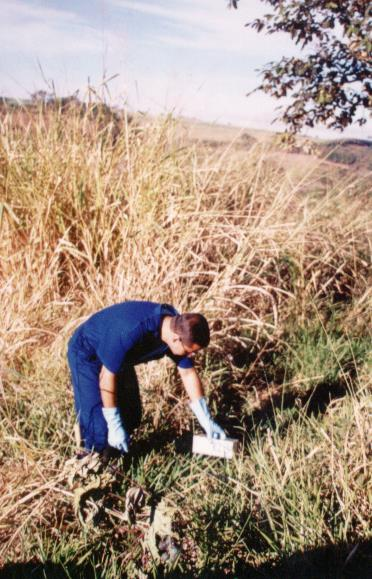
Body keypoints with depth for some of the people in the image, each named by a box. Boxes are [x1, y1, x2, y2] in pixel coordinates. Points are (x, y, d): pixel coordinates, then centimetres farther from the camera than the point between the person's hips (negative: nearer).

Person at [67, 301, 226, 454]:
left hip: (117, 355, 7)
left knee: (131, 416, 9)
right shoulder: (131, 333, -42)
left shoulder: (178, 327, -19)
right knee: (100, 429, -13)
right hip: (86, 354, -7)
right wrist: (114, 425, -24)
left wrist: (207, 422, -6)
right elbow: (107, 375, -31)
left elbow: (188, 374, -8)